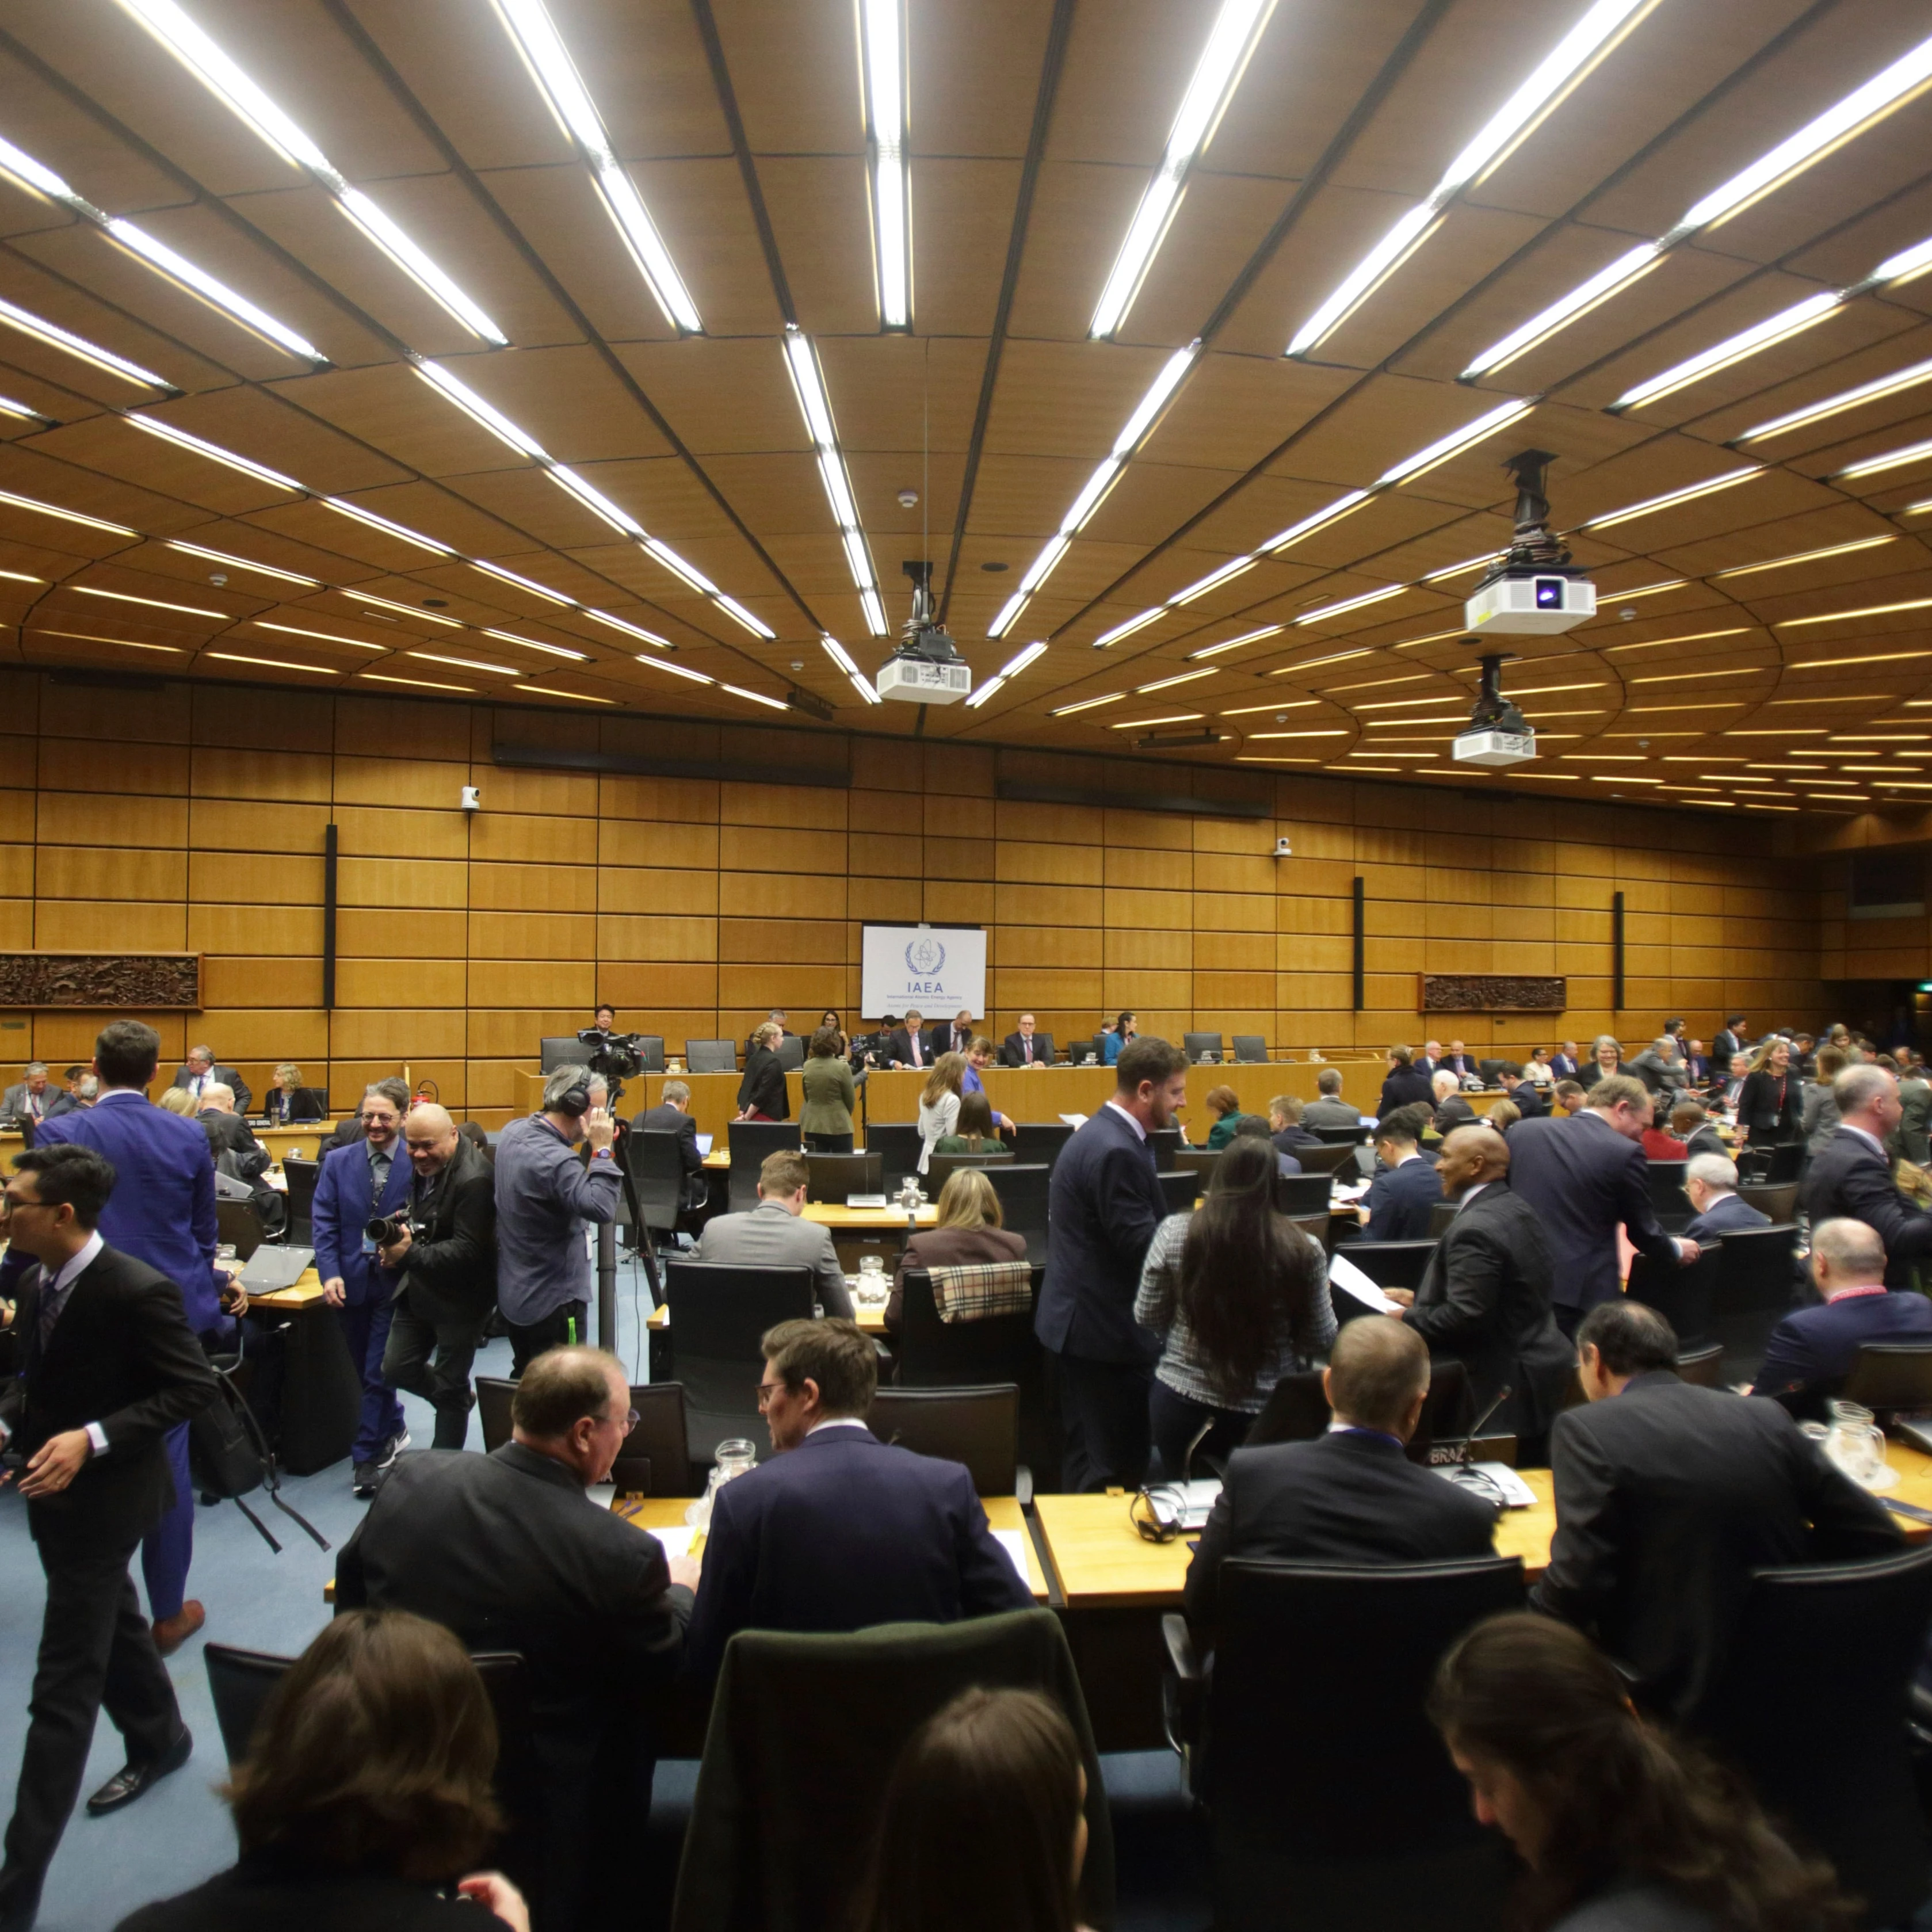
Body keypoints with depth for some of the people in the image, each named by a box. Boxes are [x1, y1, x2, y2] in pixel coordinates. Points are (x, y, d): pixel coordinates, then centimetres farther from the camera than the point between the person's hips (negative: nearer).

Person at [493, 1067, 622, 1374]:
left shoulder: (514, 1131, 0)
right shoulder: (555, 1160, -30)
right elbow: (602, 1208, -39)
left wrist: (592, 1149, 0)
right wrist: (603, 1150, -30)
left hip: (514, 1292, 9)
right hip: (553, 1301, -9)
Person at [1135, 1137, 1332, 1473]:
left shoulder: (1174, 1233, -12)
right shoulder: (1303, 1250, -15)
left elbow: (1147, 1318, -1)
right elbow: (1320, 1341, -5)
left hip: (1182, 1406, 1)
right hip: (1267, 1415, -1)